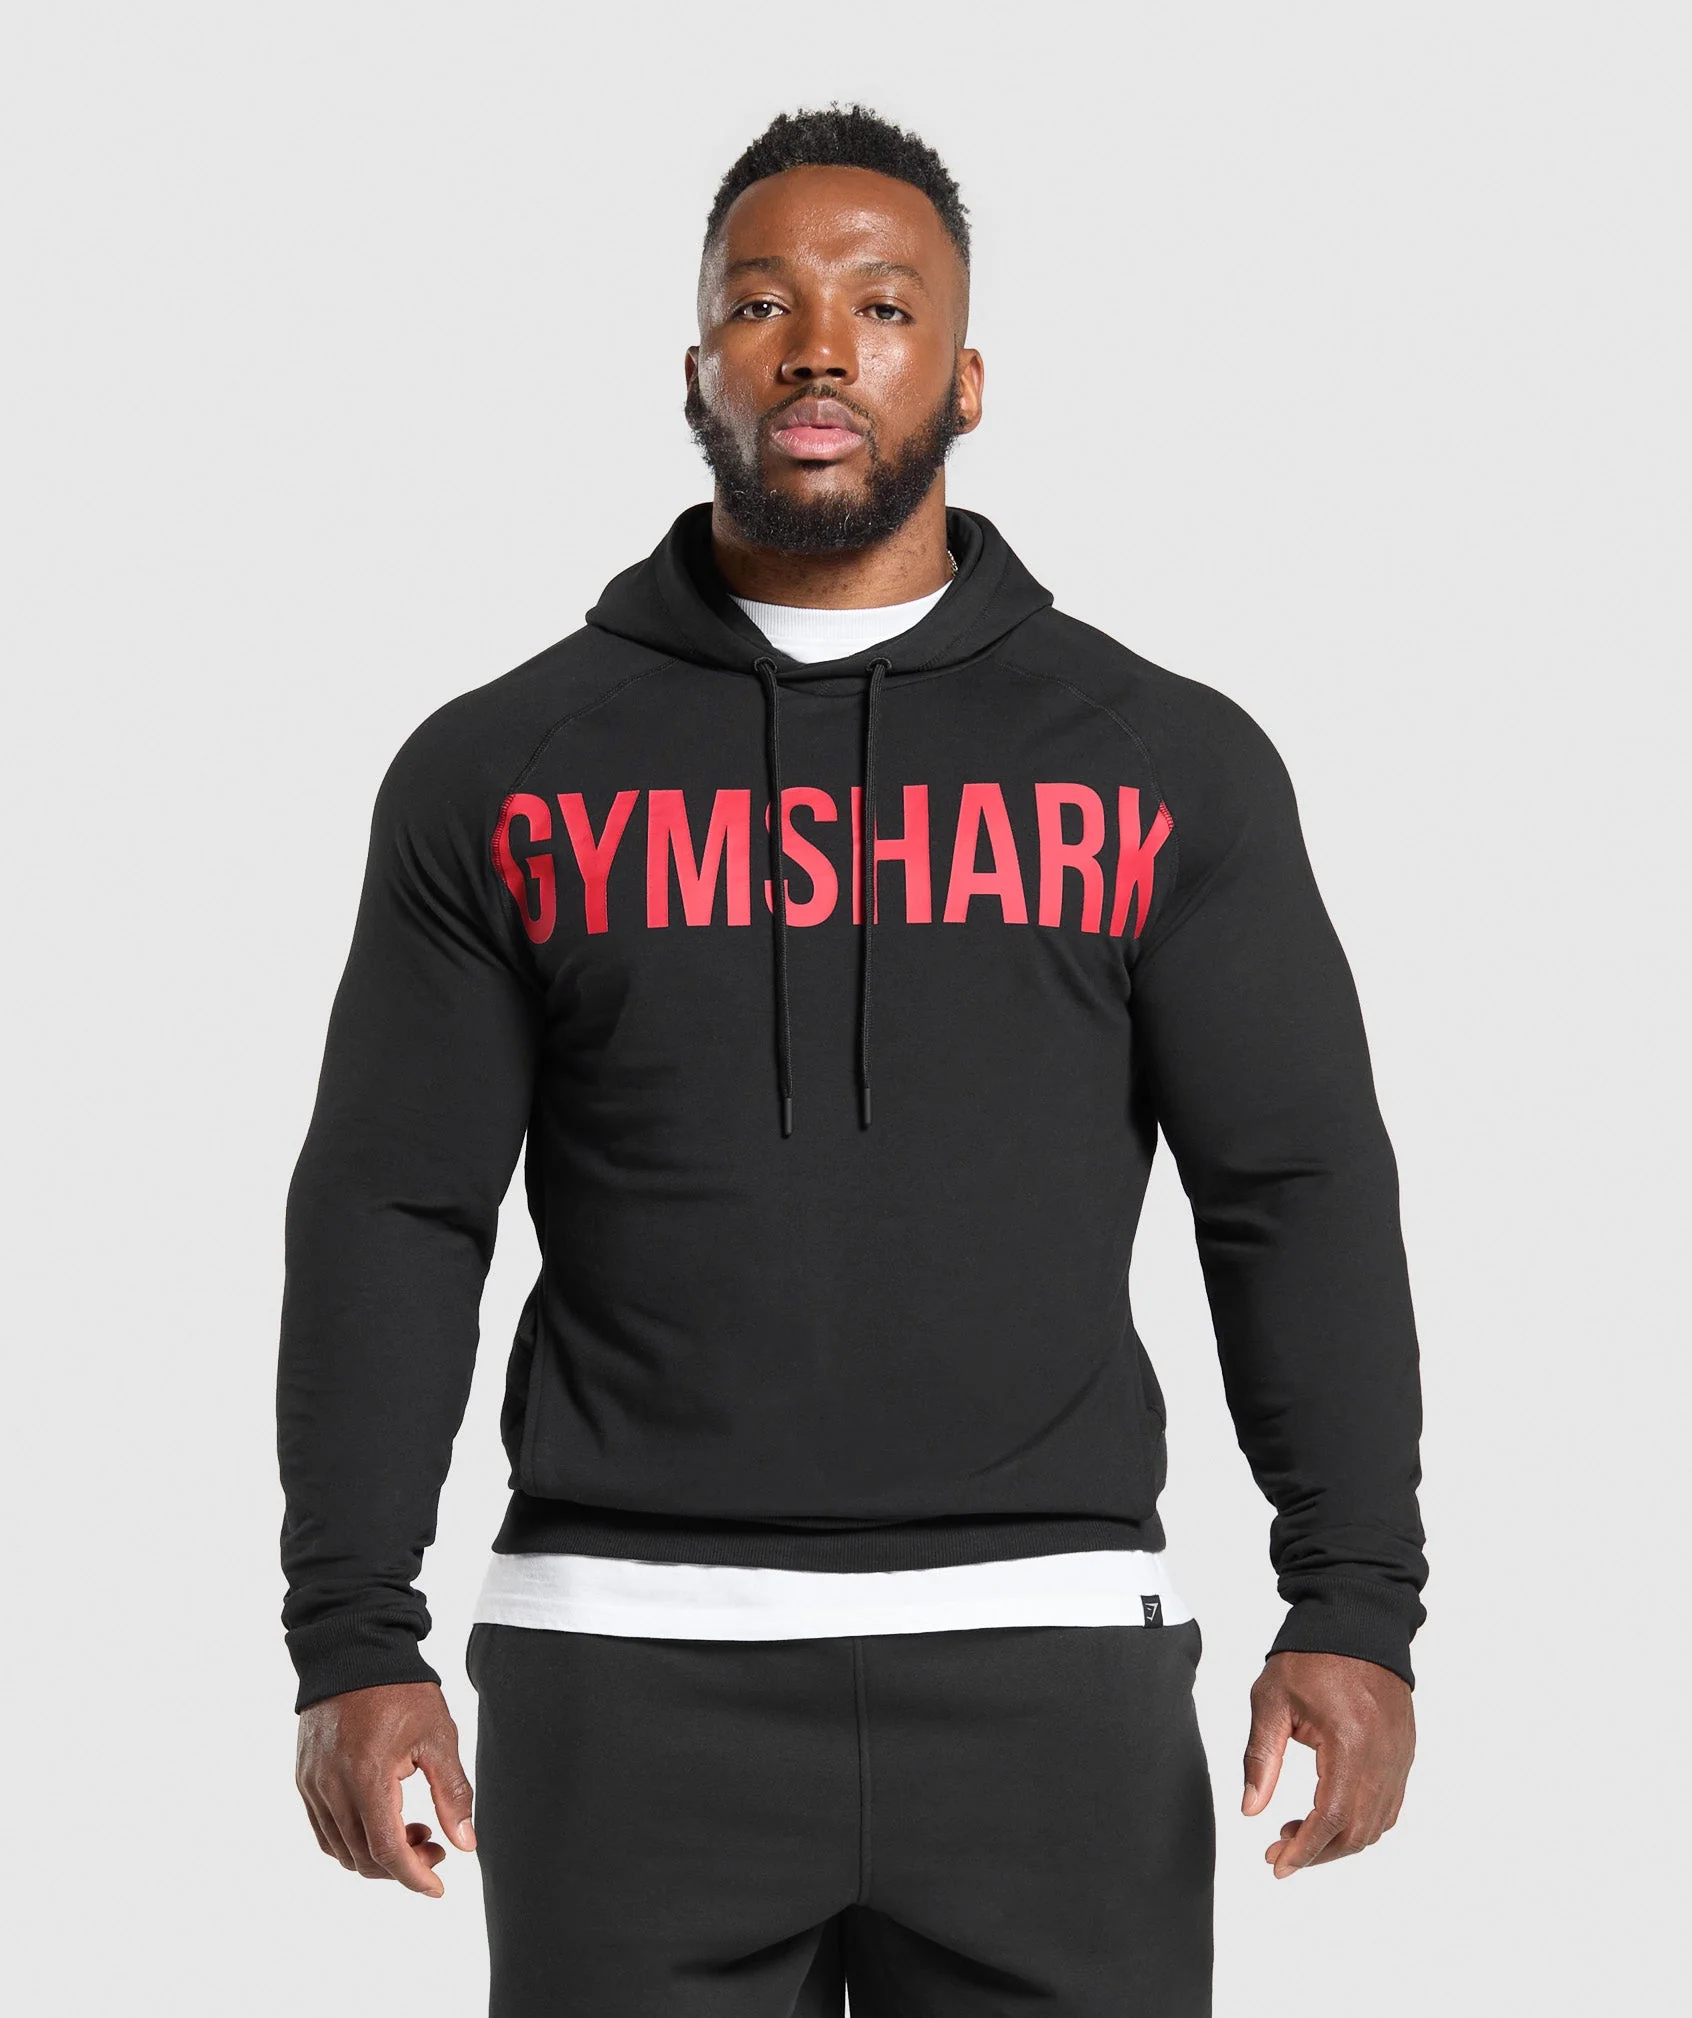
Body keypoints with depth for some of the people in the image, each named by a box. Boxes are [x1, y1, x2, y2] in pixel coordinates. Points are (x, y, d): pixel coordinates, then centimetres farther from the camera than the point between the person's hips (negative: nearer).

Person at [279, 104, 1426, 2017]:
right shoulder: (497, 771, 7)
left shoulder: (1168, 763, 6)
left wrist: (1355, 1610, -8)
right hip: (629, 1672, 0)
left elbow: (1300, 1196, 3)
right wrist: (353, 1644, -4)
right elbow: (389, 1222, 5)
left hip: (1044, 1669, 0)